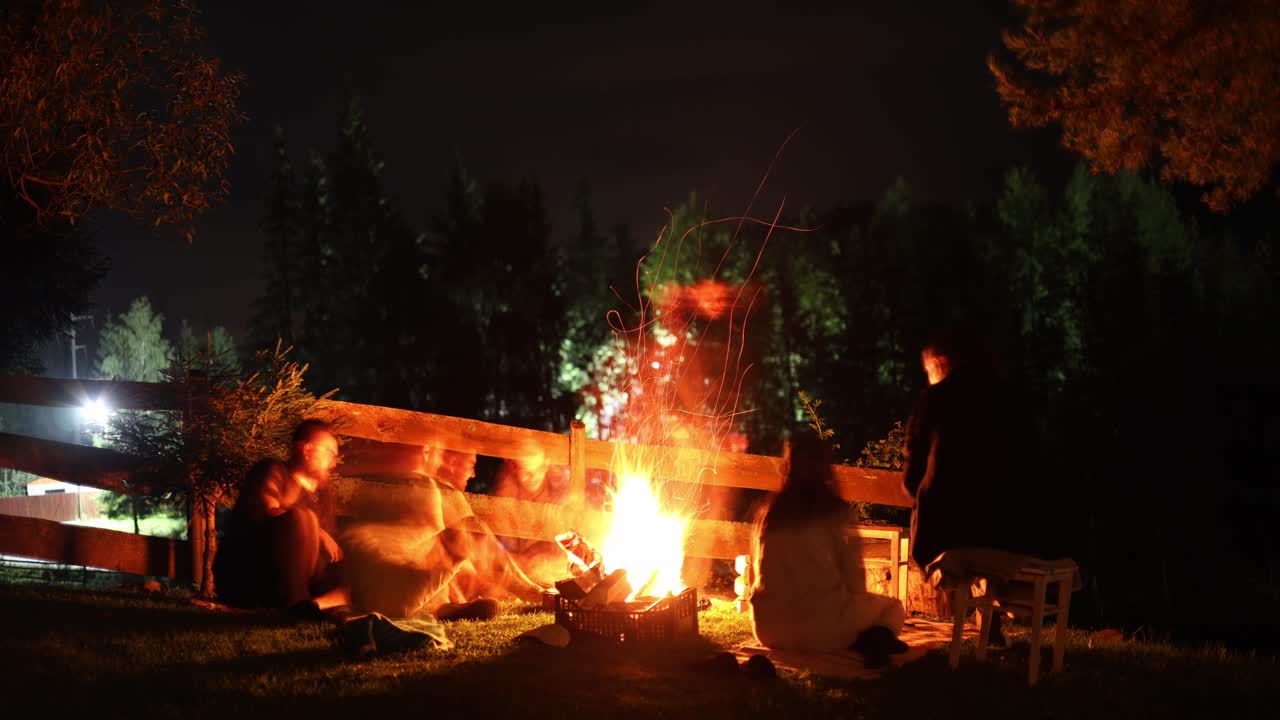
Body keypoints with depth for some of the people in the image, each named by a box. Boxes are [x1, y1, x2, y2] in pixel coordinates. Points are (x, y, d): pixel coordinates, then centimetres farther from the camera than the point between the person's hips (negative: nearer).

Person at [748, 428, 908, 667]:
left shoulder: (770, 514, 9)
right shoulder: (835, 511, -5)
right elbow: (853, 573, 0)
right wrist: (854, 606, 21)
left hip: (770, 629, 5)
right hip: (820, 625, -4)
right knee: (893, 609, 21)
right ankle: (876, 639, -13)